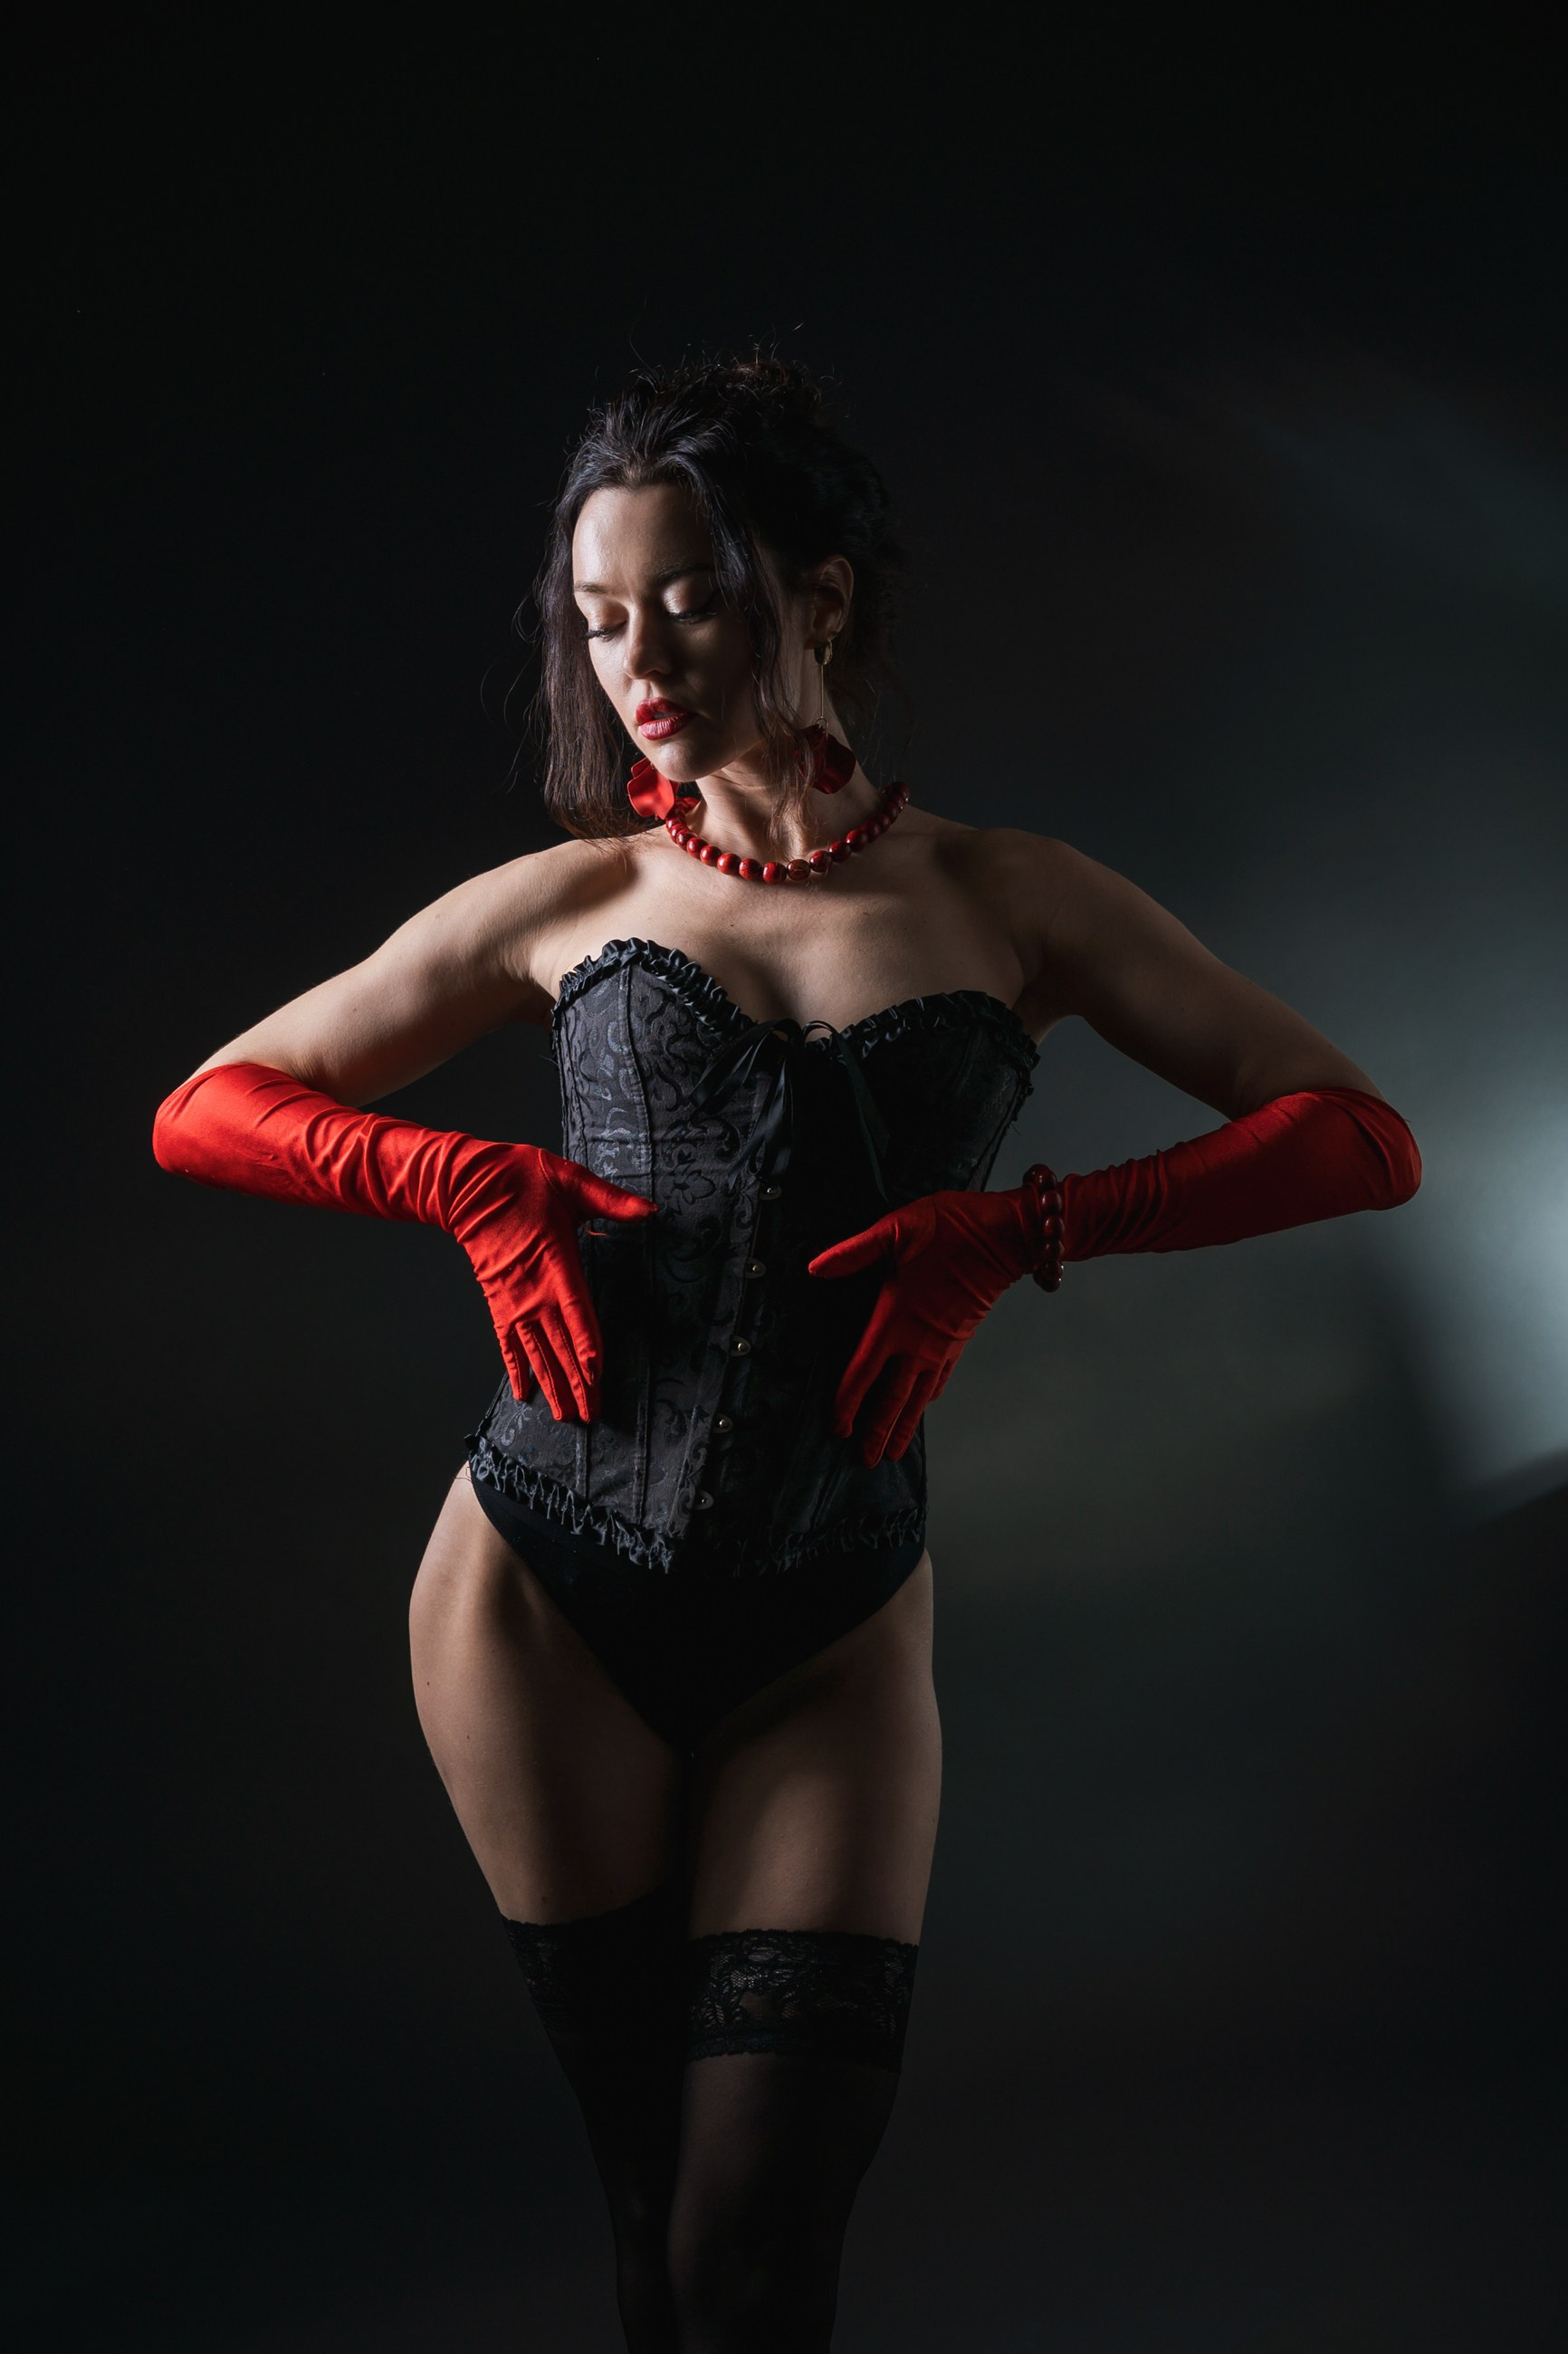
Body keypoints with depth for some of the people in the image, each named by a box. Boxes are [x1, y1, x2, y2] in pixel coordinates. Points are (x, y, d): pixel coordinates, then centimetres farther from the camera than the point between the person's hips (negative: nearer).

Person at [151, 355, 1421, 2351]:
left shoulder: (1007, 904, 4)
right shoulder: (570, 900, 5)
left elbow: (1365, 1140, -1)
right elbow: (203, 1113, 10)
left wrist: (1020, 1228, -12)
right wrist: (473, 1183, -6)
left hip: (831, 1642, 0)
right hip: (543, 1603, 1)